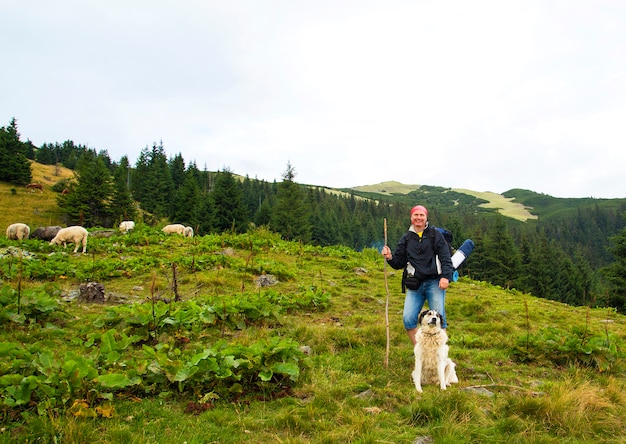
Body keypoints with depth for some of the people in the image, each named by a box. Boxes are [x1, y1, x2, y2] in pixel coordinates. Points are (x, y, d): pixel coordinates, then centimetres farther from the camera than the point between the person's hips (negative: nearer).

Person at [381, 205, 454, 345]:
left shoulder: (435, 234, 7)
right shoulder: (406, 239, 15)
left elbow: (445, 257, 0)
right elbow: (399, 263, 16)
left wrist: (445, 276, -13)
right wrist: (390, 258, -5)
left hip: (434, 283, -2)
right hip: (414, 286, 3)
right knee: (408, 319, -7)